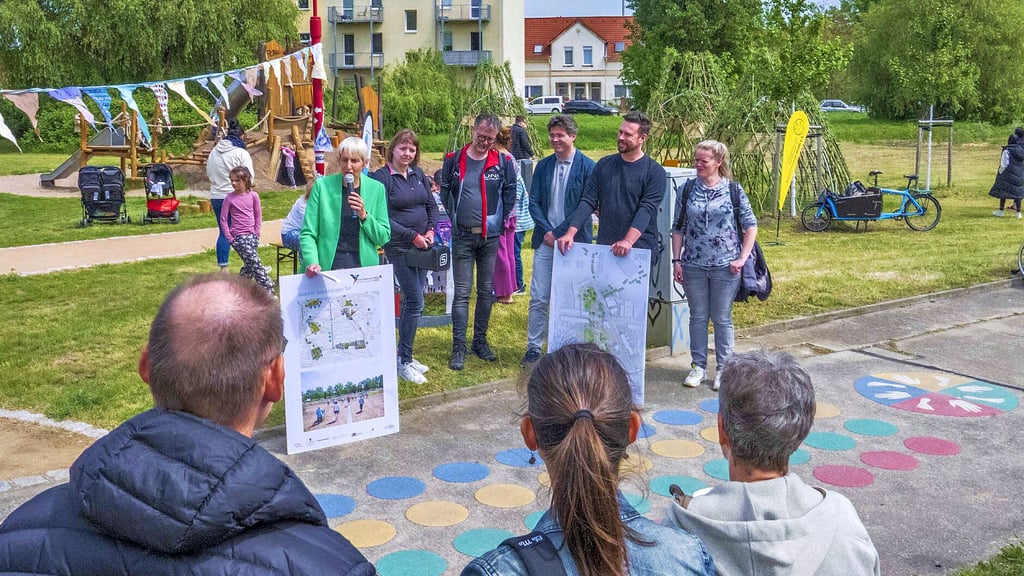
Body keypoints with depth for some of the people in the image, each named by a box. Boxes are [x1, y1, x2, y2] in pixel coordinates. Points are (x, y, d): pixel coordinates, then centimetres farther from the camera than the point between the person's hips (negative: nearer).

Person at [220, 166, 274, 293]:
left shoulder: (253, 196, 2)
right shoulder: (230, 198, -4)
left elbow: (258, 215, 10)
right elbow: (223, 219, -1)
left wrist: (257, 233, 3)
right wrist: (229, 238, -5)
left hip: (252, 235, 3)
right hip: (238, 237, -3)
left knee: (250, 265, 4)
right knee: (255, 262, -13)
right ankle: (268, 289, -12)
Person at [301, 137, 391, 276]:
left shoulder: (376, 189, 3)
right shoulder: (322, 185, -1)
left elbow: (384, 238, 4)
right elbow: (307, 233, -1)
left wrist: (364, 216, -12)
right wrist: (312, 263, -18)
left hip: (364, 265, 1)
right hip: (328, 266, -1)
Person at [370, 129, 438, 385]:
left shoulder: (418, 174, 11)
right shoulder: (382, 177, -9)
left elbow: (432, 205, 16)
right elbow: (384, 219, -14)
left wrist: (430, 230, -1)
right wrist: (413, 236, -16)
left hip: (422, 246, 6)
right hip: (399, 248, -6)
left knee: (411, 300, 10)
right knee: (415, 301, -10)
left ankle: (405, 356, 21)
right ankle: (404, 362, 1)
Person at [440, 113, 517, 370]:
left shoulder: (503, 163, 1)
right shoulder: (454, 160, 0)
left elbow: (510, 191, 10)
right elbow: (445, 190, 9)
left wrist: (501, 219, 4)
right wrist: (454, 216, 3)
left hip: (490, 236, 2)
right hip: (462, 236, -2)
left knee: (486, 291, 10)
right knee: (462, 293, -2)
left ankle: (480, 341, 23)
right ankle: (458, 347, 1)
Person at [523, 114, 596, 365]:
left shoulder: (587, 167, -4)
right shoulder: (543, 166, 9)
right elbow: (534, 202, 8)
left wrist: (559, 232, -11)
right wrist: (547, 231, -7)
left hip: (574, 242, -3)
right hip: (545, 241, 3)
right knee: (538, 299, 3)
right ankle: (533, 347, 13)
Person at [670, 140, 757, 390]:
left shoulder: (734, 190, -3)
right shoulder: (686, 190, 2)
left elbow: (751, 226, 2)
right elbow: (678, 228, 6)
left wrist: (742, 258, -6)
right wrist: (677, 260, 0)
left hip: (725, 266, -2)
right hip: (693, 266, 2)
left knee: (722, 318, 7)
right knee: (698, 317, 11)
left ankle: (723, 368, 20)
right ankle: (698, 366, 23)